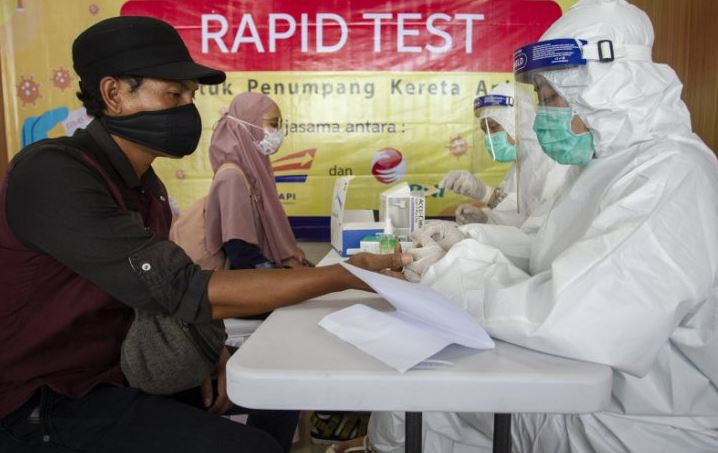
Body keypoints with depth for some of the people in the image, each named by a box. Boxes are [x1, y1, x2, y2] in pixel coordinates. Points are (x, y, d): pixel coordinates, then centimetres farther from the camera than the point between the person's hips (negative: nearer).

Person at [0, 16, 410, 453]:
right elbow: (185, 292, -32)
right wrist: (349, 274, -30)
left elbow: (160, 294, 6)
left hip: (119, 372, 8)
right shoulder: (53, 175, -25)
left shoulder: (145, 184, 4)